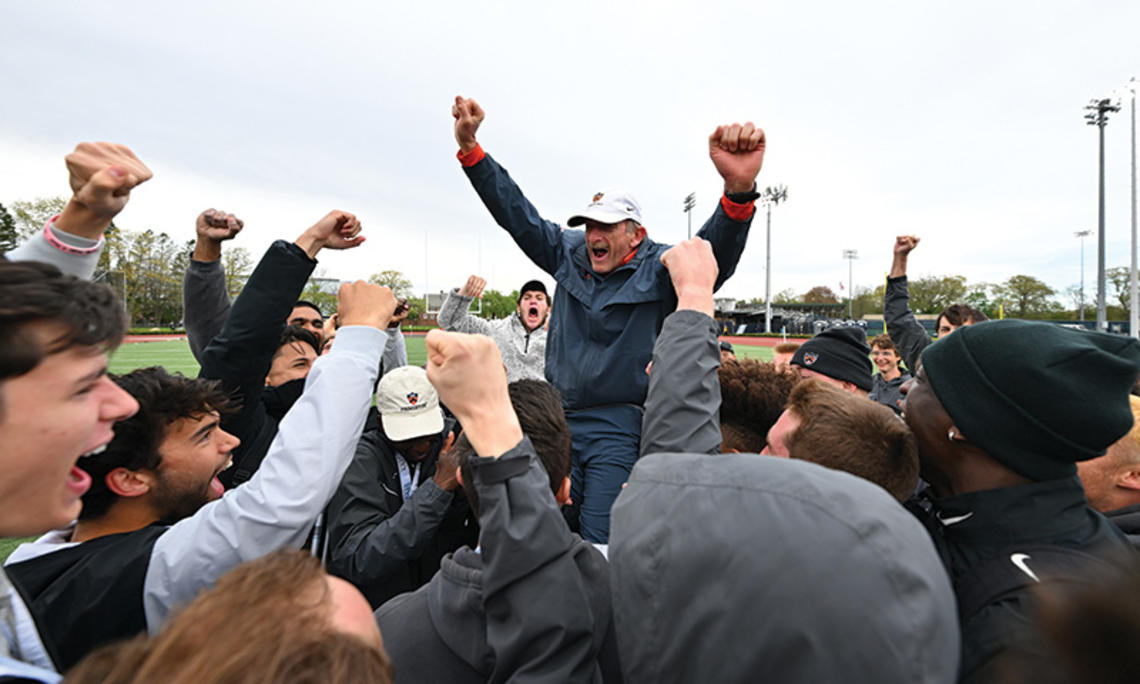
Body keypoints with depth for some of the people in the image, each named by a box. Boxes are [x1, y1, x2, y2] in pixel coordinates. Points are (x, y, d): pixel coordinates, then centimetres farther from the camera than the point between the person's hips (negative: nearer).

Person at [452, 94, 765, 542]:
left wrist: (739, 190, -47)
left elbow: (713, 254, -26)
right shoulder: (569, 254, 7)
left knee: (599, 544, -2)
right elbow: (517, 214, 8)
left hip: (619, 429, -5)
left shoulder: (659, 269, -8)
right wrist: (470, 148, 1)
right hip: (559, 419, 5)